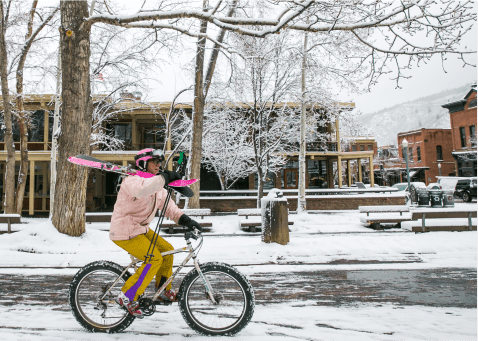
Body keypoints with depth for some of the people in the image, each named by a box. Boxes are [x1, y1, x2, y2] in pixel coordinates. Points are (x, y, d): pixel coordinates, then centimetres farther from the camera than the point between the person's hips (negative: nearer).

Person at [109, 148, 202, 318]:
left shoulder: (157, 184, 8)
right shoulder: (132, 180, -20)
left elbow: (167, 205, 7)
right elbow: (141, 189, -46)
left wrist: (184, 219, -9)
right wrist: (164, 177, -42)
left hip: (142, 230, 9)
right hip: (125, 233, -9)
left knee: (167, 249, 10)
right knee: (154, 259, -17)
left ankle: (164, 291, 25)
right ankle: (127, 296, -4)